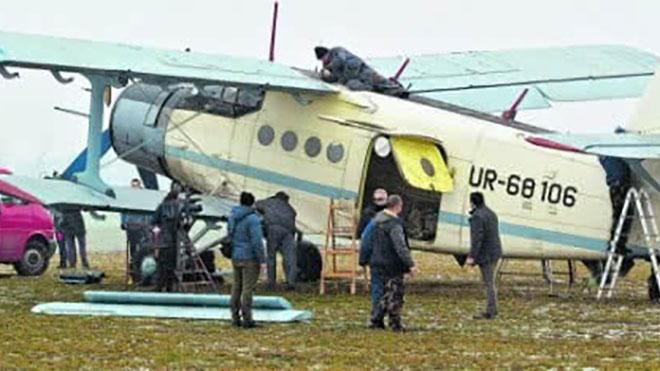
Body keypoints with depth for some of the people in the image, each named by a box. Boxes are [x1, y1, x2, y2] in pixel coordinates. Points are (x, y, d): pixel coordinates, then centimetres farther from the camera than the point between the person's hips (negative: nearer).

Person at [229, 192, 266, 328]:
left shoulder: (232, 217, 6)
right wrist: (262, 260, -15)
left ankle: (235, 318, 16)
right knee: (248, 289, -4)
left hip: (236, 257, 7)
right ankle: (247, 319, -2)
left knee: (236, 287, 13)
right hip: (250, 258, -7)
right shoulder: (253, 219, -17)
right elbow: (257, 241, -20)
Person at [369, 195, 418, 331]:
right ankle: (395, 325, 4)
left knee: (388, 293, 18)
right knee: (395, 294, 0)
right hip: (392, 265, -9)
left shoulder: (378, 219, 9)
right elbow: (400, 247, -26)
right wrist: (410, 264, -27)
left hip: (379, 263, 9)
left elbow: (369, 241, 18)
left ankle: (376, 320, 18)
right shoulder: (394, 224, -20)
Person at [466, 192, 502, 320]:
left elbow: (477, 238, -23)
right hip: (495, 252, 10)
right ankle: (493, 309, 23)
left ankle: (490, 312, -4)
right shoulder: (491, 213, 13)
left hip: (486, 254, -10)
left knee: (488, 283, -6)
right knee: (490, 282, 17)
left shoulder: (477, 216, -17)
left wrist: (472, 256, -22)